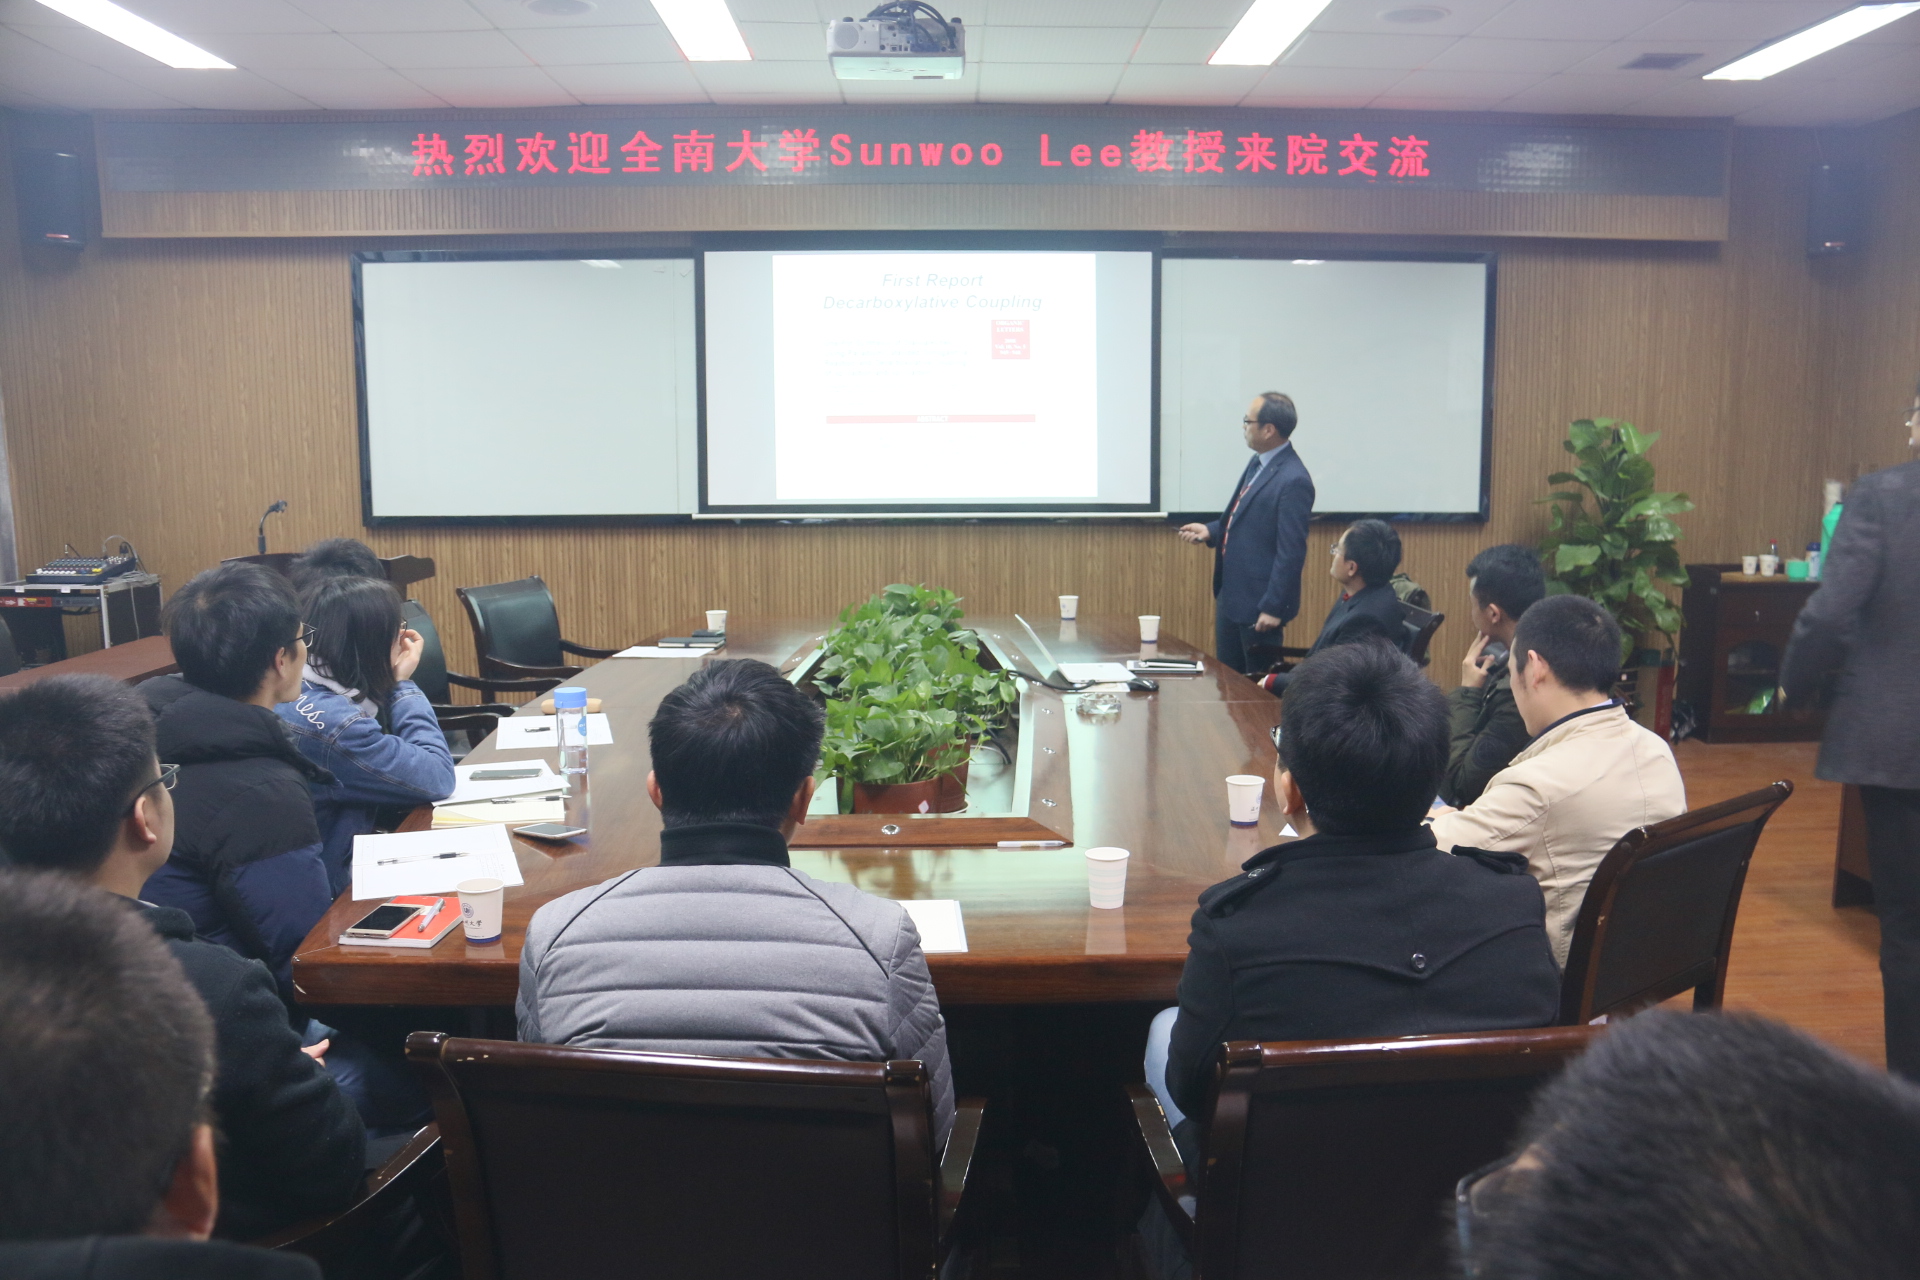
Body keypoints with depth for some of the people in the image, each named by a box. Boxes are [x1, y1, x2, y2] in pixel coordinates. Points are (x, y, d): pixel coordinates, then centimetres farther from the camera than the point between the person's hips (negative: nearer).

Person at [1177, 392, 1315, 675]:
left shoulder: (1293, 480, -22)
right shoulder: (1258, 463, 7)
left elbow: (1291, 552, -22)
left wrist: (1273, 608, -20)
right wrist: (1211, 530, 4)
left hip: (1258, 602, -9)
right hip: (1230, 593, 9)